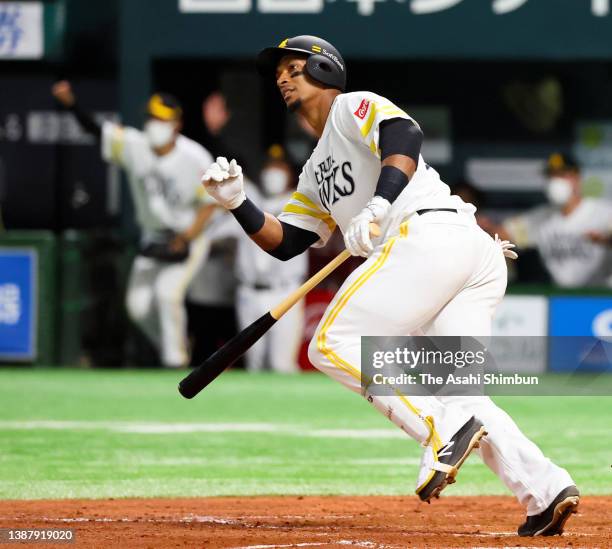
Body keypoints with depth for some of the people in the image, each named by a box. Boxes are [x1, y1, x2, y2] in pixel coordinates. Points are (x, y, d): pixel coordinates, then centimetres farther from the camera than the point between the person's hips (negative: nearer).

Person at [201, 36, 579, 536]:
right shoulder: (317, 174, 37)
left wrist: (379, 203, -24)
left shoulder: (355, 106, 11)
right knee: (457, 396, 0)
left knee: (334, 344, -11)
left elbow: (404, 135, -10)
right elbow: (283, 242, 30)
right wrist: (237, 202, 14)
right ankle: (546, 489, -17)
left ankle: (444, 429, -24)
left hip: (430, 235, -9)